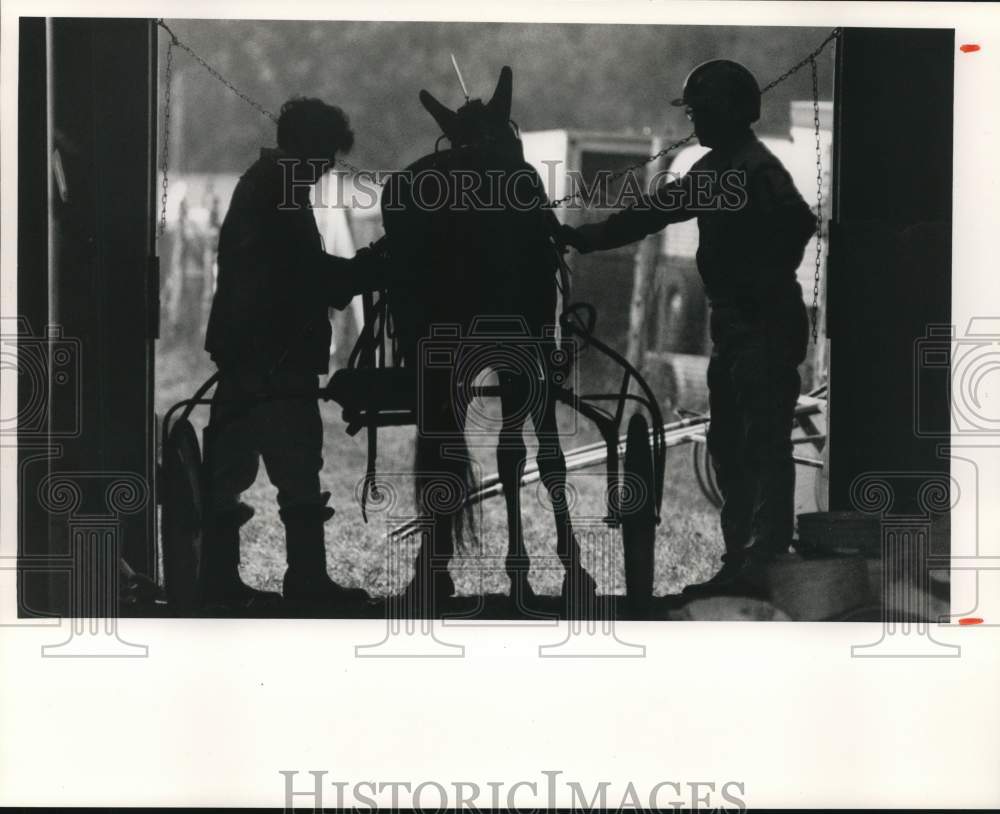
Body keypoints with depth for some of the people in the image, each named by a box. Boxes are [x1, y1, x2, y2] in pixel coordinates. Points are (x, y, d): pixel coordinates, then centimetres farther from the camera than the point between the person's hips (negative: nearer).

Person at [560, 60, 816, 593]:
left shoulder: (757, 170, -15)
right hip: (733, 323, 11)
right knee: (727, 444, 13)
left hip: (765, 325, -10)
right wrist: (586, 237, 18)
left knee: (764, 444, -8)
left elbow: (797, 221, -30)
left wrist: (767, 282, -22)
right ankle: (740, 560, 20)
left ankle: (765, 562, -5)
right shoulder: (716, 168, 15)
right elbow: (657, 208, 20)